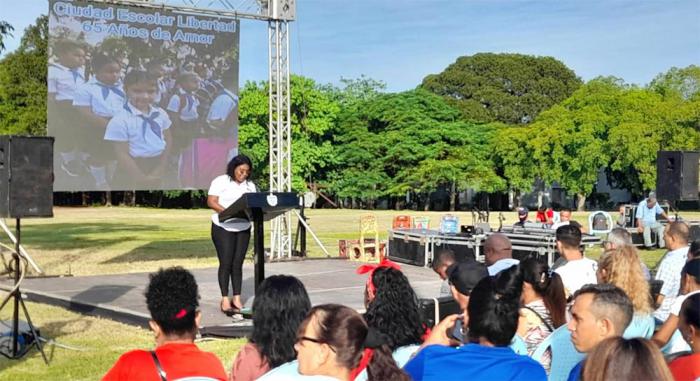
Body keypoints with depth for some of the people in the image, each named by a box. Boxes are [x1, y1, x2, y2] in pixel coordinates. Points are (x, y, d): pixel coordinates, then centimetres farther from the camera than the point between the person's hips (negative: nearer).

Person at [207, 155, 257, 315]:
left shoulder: (250, 185, 13)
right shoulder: (220, 181, -3)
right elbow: (211, 202, -10)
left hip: (243, 229, 4)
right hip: (223, 228, -4)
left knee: (237, 264, 4)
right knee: (226, 263, -6)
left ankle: (237, 299, 8)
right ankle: (225, 300, -2)